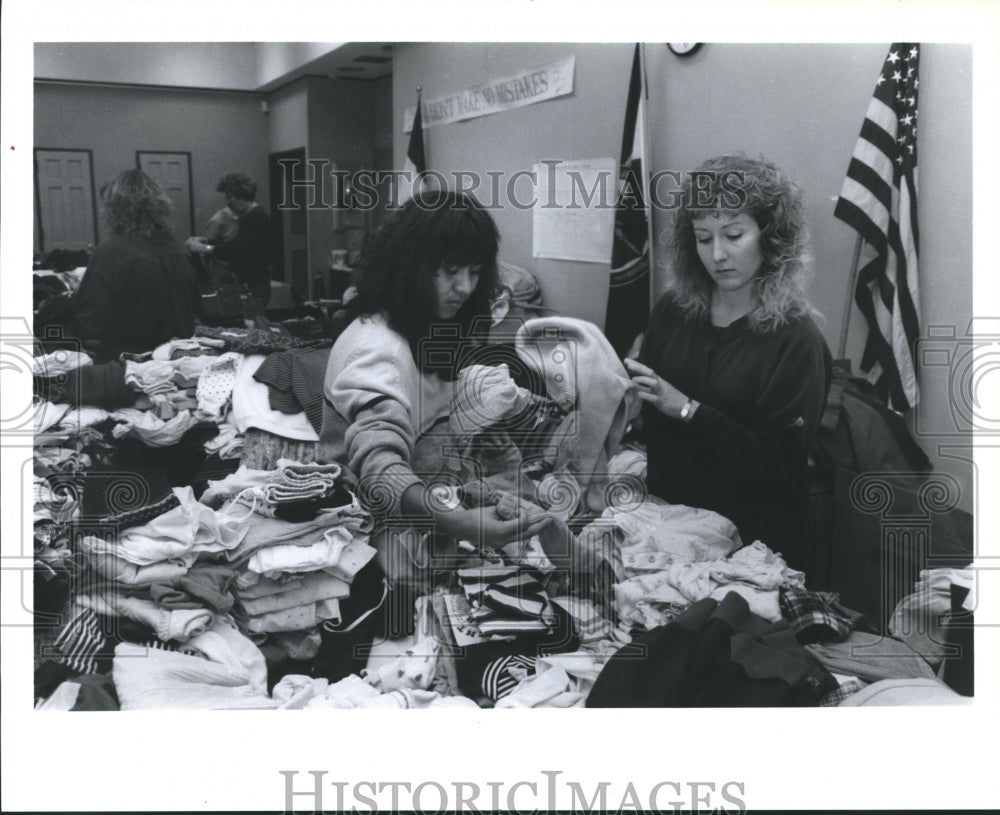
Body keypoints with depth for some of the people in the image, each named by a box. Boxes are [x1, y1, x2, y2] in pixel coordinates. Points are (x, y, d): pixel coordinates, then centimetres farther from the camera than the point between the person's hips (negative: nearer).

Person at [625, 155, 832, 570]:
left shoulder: (795, 341, -7)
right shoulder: (672, 311, 5)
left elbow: (778, 465, -13)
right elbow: (641, 416, 8)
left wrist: (688, 410, -20)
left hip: (753, 539, -3)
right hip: (668, 516, 4)